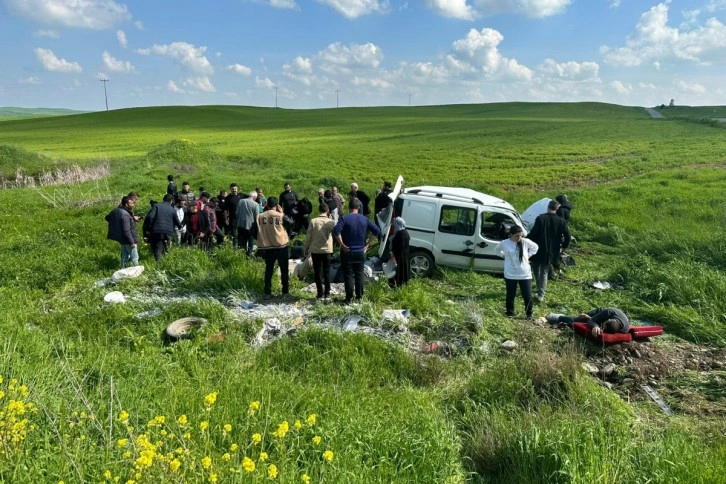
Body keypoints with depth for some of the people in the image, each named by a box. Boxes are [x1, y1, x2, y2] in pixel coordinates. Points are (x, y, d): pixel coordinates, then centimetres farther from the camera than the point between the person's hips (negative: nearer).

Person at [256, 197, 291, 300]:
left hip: (266, 247, 2)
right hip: (281, 246, -2)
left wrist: (260, 246, 11)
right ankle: (285, 291, 17)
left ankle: (267, 293, 8)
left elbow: (255, 231, 1)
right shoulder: (281, 216, -11)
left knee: (268, 270, 10)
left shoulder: (260, 216, -4)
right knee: (284, 269, 12)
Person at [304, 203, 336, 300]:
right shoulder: (331, 222, -7)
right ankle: (327, 294, 12)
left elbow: (308, 236, -5)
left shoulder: (313, 221, -8)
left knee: (317, 272, 8)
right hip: (327, 250, 1)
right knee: (327, 272, 11)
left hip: (315, 250, -1)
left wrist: (306, 249, 8)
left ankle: (320, 294, 8)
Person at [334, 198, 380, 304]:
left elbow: (336, 232, -24)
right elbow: (377, 231, -1)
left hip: (347, 252, -3)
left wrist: (342, 245, -14)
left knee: (348, 276, 3)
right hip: (361, 252, 3)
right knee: (359, 274, 15)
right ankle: (359, 296, 22)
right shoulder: (365, 219, 2)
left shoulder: (344, 218, -9)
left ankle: (349, 299, 6)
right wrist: (367, 244, 2)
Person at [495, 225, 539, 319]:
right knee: (510, 295, 11)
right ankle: (510, 313, 28)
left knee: (527, 296, 4)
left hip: (525, 275, 0)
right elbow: (496, 250, 12)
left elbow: (535, 247, 12)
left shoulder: (526, 242, -8)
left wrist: (528, 256, 2)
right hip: (510, 275, 0)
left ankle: (529, 314, 23)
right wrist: (505, 256, 0)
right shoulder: (504, 243, -9)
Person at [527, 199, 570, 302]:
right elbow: (567, 236, -2)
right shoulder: (561, 221, -3)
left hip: (538, 250, -3)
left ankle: (540, 290, 28)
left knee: (536, 270, 18)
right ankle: (541, 294, 7)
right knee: (544, 272, 14)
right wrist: (563, 247, 14)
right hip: (551, 252, 3)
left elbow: (533, 233, -17)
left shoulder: (540, 218, -13)